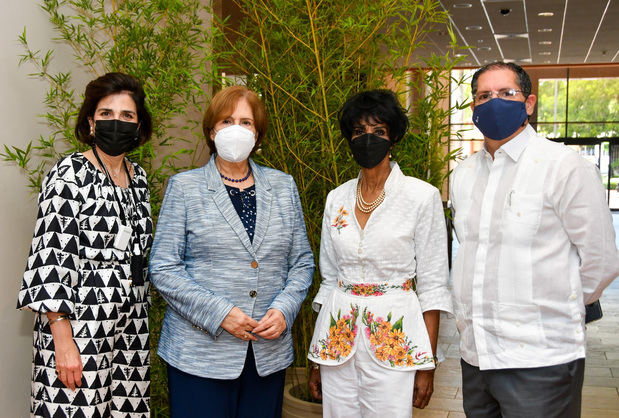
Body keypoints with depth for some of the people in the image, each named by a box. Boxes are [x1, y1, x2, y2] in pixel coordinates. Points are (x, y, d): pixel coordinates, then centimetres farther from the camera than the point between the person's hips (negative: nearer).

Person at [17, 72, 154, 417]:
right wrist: (63, 342, -17)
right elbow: (51, 258, -14)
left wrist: (140, 322, 17)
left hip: (132, 328, 6)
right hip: (79, 326, -6)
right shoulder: (70, 174, -9)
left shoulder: (139, 177, 11)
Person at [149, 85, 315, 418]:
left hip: (269, 351, 3)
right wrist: (219, 314, -14)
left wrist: (284, 309, -7)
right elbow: (163, 269, -4)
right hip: (200, 351, -3)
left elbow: (302, 262, 11)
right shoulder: (184, 187, 1)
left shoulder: (283, 187, 9)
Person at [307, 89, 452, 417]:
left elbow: (432, 285, -5)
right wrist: (317, 360, 10)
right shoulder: (336, 199, 6)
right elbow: (329, 277, 11)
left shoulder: (422, 197, -6)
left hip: (392, 340, -3)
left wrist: (427, 365, -7)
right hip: (338, 338, 4)